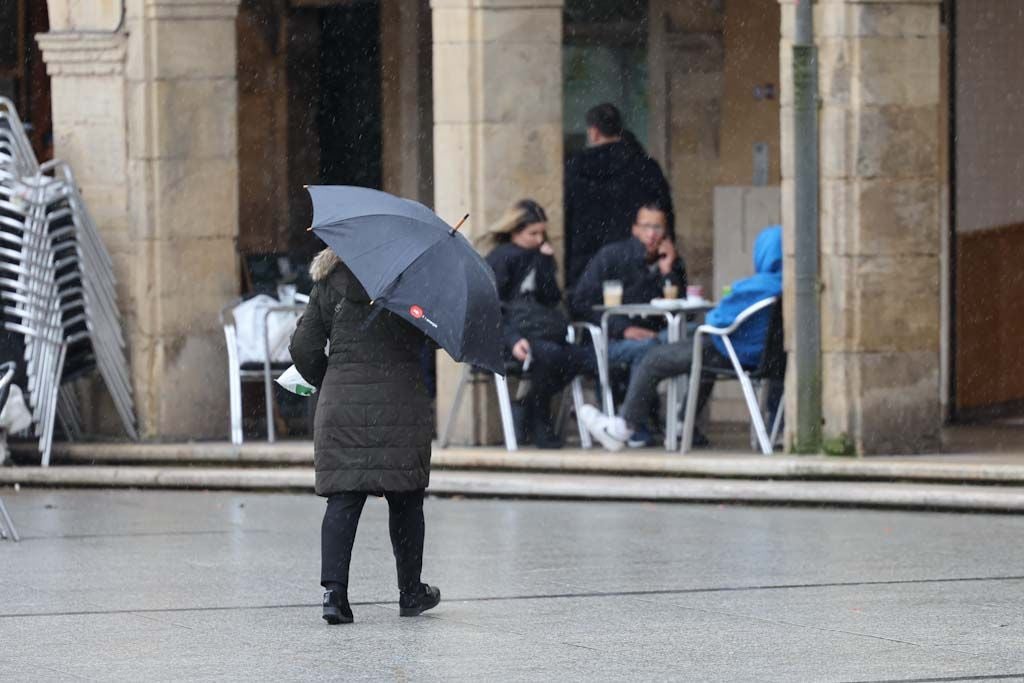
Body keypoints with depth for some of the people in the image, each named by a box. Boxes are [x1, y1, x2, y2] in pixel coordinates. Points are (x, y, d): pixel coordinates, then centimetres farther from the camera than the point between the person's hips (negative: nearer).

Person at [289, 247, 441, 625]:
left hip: (341, 407, 2)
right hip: (399, 406, -2)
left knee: (343, 499, -1)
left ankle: (334, 589, -16)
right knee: (405, 500, 11)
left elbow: (303, 346, 6)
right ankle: (410, 591, 21)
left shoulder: (328, 284, 7)